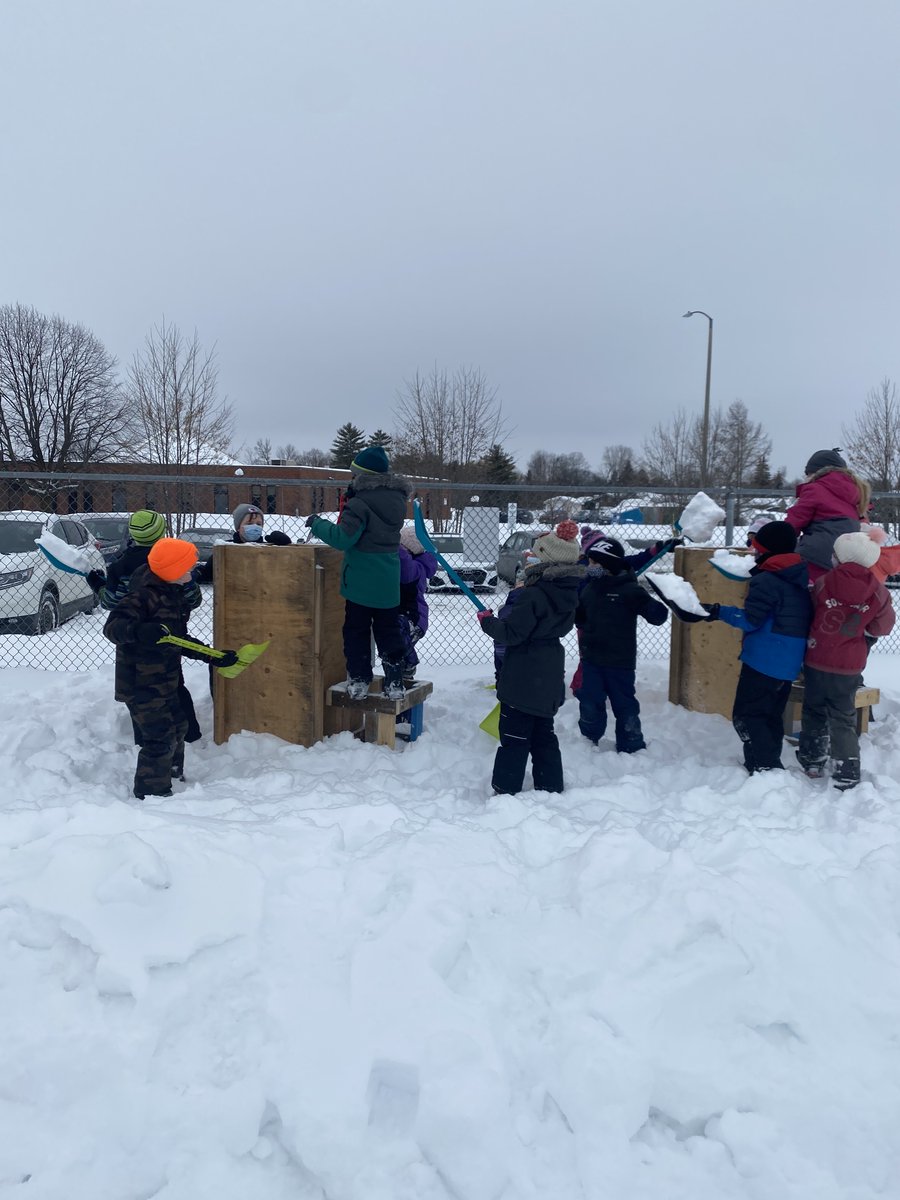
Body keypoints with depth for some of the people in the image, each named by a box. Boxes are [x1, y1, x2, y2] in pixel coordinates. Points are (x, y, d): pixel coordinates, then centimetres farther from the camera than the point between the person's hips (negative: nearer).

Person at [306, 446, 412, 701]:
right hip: (389, 582, 6)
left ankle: (358, 680, 11)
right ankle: (394, 683, 13)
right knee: (389, 631, 13)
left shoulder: (360, 503, -18)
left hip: (360, 582, -5)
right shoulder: (397, 499, 4)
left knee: (356, 630, 9)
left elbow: (343, 538, -22)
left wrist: (317, 523, -8)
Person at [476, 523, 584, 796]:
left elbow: (511, 633, -21)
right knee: (544, 734, 19)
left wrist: (487, 620, -4)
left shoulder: (533, 595, -22)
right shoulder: (569, 592, 3)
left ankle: (505, 789, 9)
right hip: (550, 679, 8)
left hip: (523, 679, -8)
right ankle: (551, 786, 25)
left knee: (515, 736, 1)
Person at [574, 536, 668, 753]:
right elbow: (579, 616, 22)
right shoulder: (589, 587, 7)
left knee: (625, 706, 6)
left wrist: (663, 603, -36)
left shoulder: (630, 589, -12)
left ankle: (632, 749, 20)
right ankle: (588, 741, 33)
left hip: (619, 661, -5)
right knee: (589, 704, 13)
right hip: (591, 658, 5)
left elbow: (656, 616, -16)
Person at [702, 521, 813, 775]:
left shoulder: (766, 580, -17)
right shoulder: (801, 580, 10)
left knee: (746, 716, -3)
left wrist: (719, 612, -12)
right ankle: (769, 763, 24)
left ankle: (766, 767, -9)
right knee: (771, 714, 17)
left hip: (764, 660, -9)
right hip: (789, 662, 9)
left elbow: (750, 621, -19)